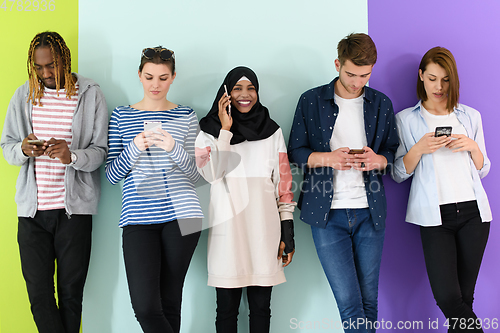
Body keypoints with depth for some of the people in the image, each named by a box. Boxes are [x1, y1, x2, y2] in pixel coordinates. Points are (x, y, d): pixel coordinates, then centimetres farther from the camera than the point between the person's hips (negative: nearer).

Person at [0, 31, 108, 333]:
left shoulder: (90, 94, 0)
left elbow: (101, 150, -2)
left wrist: (72, 156, -23)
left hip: (74, 208, -2)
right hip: (32, 207, 3)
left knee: (71, 292, 4)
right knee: (39, 294, 2)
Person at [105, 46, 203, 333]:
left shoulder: (186, 116, 10)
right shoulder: (121, 116, 10)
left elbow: (195, 174, 7)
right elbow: (112, 175, 7)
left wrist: (174, 149, -12)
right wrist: (135, 148, -11)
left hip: (181, 214, 0)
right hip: (138, 218, 0)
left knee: (170, 301, 4)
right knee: (145, 306, -11)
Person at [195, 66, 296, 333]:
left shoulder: (272, 131, 9)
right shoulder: (209, 130, 4)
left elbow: (283, 183, 7)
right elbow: (211, 174, -11)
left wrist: (287, 233, 3)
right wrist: (226, 130, -13)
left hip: (264, 229, 2)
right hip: (227, 228, -1)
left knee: (261, 306, 7)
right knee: (227, 307, 5)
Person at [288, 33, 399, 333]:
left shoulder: (381, 104, 10)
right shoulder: (311, 101, 3)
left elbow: (394, 153, 13)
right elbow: (295, 151, 5)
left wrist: (378, 160, -10)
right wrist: (326, 158, -14)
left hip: (370, 212, 2)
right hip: (327, 213, -2)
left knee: (368, 301, 8)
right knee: (349, 303, -8)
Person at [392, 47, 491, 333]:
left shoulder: (470, 116, 13)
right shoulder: (406, 119, 6)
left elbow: (483, 170, 15)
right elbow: (398, 174, 3)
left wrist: (472, 147, -4)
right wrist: (419, 149, -13)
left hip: (473, 211, 2)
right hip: (435, 215, -2)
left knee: (464, 297, 5)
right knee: (448, 297, -14)